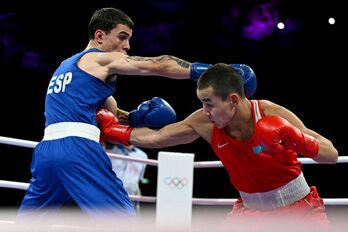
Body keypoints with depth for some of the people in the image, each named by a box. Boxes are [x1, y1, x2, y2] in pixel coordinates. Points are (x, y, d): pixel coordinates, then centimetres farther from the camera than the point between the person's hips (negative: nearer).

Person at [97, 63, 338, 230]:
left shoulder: (273, 115, -24)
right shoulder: (204, 122, -15)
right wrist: (111, 130, 0)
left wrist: (293, 138, -36)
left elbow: (332, 155, -21)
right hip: (251, 210, 3)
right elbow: (155, 138, -1)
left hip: (300, 207, -3)